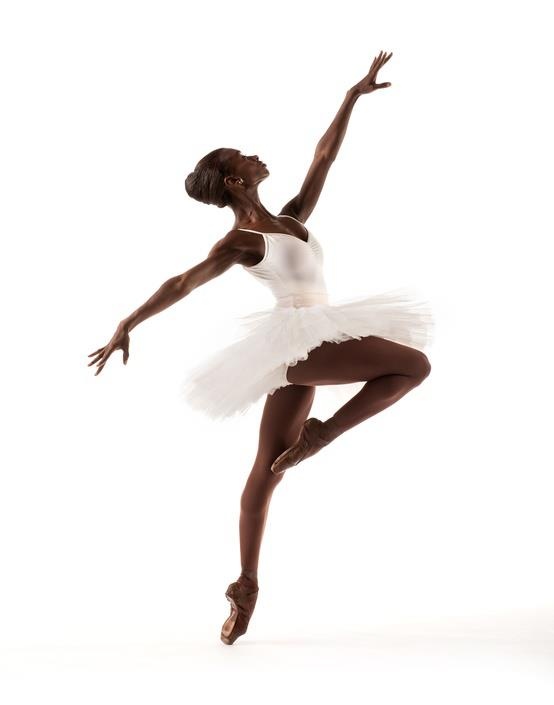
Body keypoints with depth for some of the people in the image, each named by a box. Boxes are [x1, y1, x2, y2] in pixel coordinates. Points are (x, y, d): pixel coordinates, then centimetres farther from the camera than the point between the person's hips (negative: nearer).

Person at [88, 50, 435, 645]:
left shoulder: (292, 218, 15)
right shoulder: (239, 241, -5)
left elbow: (324, 157, 18)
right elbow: (181, 284, -8)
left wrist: (352, 96, 17)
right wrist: (126, 326, -9)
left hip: (305, 347, 8)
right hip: (296, 340, -8)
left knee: (266, 469, 8)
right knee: (413, 363, -9)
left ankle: (247, 587, 13)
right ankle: (320, 435, -6)